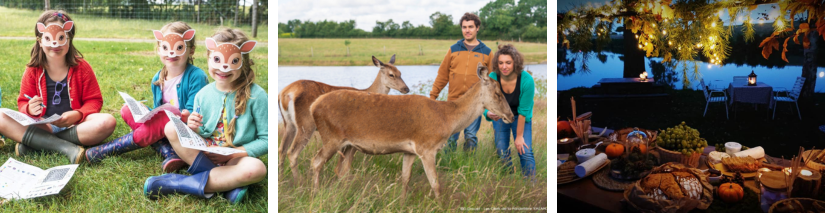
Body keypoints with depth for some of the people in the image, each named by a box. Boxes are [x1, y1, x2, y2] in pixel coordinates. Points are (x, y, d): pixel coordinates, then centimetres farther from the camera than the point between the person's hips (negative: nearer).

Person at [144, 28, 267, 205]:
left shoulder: (256, 96, -10)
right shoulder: (203, 95, 2)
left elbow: (266, 140, -9)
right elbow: (200, 138, 8)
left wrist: (234, 153, -19)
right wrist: (194, 130, -15)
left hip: (236, 159, -3)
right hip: (204, 153, 4)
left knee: (256, 169, -36)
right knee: (171, 127, -16)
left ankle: (177, 183, -26)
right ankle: (226, 183, -24)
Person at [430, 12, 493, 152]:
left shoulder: (486, 52, 7)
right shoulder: (453, 50, 9)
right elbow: (442, 75, 10)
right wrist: (433, 95, 6)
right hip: (453, 103, 1)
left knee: (471, 138, 2)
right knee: (450, 137, 3)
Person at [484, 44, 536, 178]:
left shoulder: (526, 80, -30)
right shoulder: (492, 78, -25)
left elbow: (523, 111, -23)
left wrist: (519, 136, -18)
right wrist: (489, 114, -46)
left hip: (521, 118, -2)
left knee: (525, 152, -11)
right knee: (502, 153, 2)